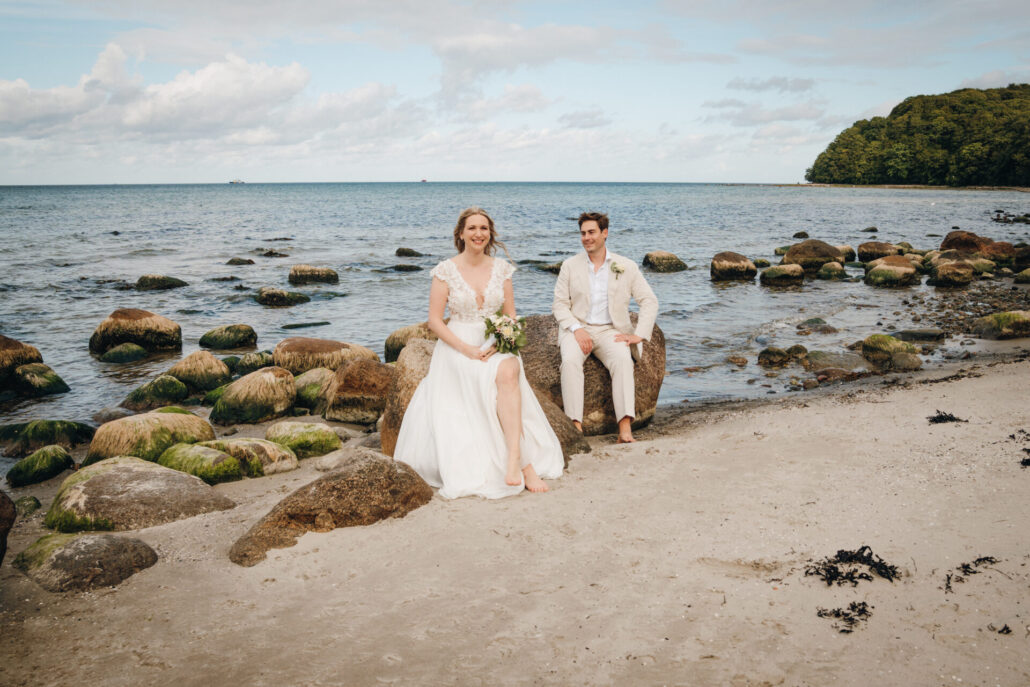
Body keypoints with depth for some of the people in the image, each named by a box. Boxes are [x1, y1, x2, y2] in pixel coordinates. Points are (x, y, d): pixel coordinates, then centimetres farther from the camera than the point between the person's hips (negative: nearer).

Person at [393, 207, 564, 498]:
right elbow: (434, 321, -2)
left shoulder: (501, 268, 9)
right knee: (503, 376, -33)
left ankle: (514, 462, -41)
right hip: (458, 346, -2)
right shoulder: (446, 270, 0)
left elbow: (511, 316, 12)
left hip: (497, 346, 2)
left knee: (509, 371, -34)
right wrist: (467, 349, -15)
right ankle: (524, 464, -35)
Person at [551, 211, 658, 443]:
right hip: (577, 328, 0)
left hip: (610, 330, 0)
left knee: (623, 360, -33)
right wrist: (576, 329, -12)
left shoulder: (627, 267, 10)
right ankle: (575, 425, -38)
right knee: (570, 361, -33)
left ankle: (625, 428, -39)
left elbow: (649, 301, 8)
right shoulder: (570, 265, 11)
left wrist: (639, 335, -6)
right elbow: (559, 303, 7)